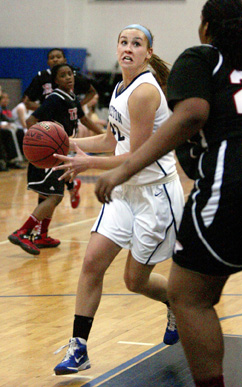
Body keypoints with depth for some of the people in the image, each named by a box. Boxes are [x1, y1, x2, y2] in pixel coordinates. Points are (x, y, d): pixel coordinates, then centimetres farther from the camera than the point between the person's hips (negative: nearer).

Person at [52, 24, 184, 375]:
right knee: (92, 262, -4)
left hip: (156, 192, -8)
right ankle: (78, 349, 1)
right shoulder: (121, 89, 8)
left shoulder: (144, 92, -21)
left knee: (136, 280, 4)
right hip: (126, 190, 8)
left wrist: (89, 163, -20)